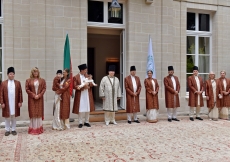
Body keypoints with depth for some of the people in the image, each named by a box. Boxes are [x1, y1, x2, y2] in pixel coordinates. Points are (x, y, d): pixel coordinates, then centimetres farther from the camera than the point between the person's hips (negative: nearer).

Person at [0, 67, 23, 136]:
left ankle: (13, 129, 18)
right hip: (7, 103, -1)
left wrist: (20, 102, -2)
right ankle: (7, 130, 17)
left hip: (15, 103, 1)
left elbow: (20, 93, 2)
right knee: (7, 117, 6)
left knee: (14, 116, 8)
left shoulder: (18, 83, 4)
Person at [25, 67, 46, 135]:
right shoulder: (28, 80, 3)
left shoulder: (42, 80, 6)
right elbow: (27, 89, -2)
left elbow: (44, 88, 0)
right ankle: (33, 128, 6)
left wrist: (39, 95, -11)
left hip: (39, 99, 1)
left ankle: (39, 128, 11)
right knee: (33, 113, 0)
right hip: (31, 99, -1)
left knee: (39, 112, 3)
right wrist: (33, 95, -11)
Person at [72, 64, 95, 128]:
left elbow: (92, 84, 6)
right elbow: (75, 86, -10)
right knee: (81, 109, -2)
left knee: (88, 109, 7)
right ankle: (80, 123, 9)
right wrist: (83, 86, -20)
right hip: (80, 96, -4)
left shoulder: (87, 76, 9)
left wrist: (88, 84, -16)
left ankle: (86, 122, 19)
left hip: (88, 96, 4)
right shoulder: (76, 77, -5)